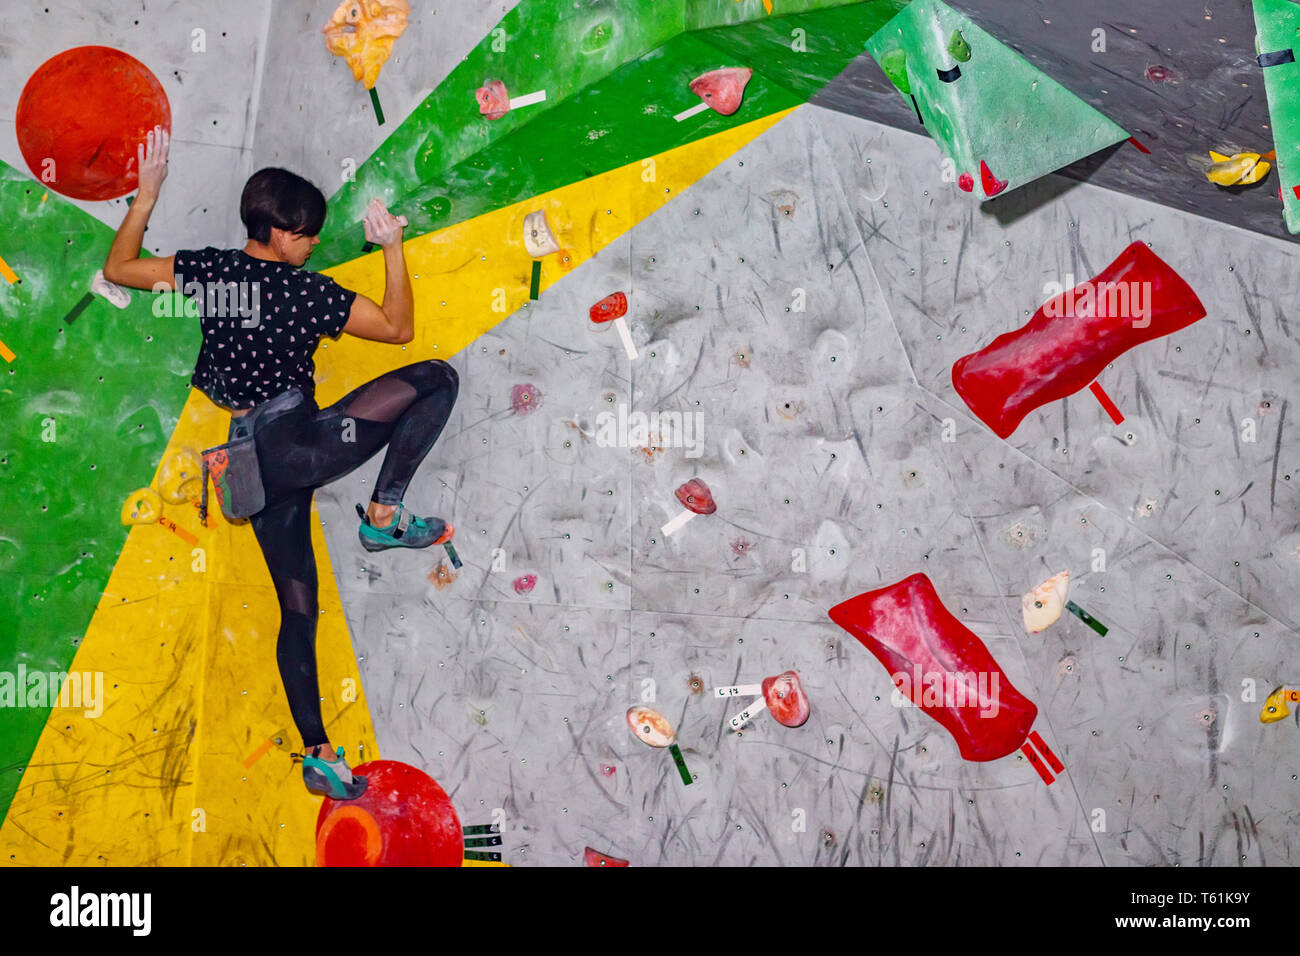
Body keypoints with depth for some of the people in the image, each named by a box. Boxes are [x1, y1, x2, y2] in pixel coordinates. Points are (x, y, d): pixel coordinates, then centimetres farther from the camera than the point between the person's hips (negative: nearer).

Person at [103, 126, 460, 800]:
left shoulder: (207, 269, 6)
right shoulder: (307, 292, -9)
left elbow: (118, 269, 21)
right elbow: (398, 327, -1)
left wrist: (147, 193, 23)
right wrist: (393, 246, 2)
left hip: (255, 461, 7)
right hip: (300, 446, -7)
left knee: (297, 610, 14)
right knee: (436, 379, -5)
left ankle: (319, 757, 20)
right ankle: (384, 515, -1)